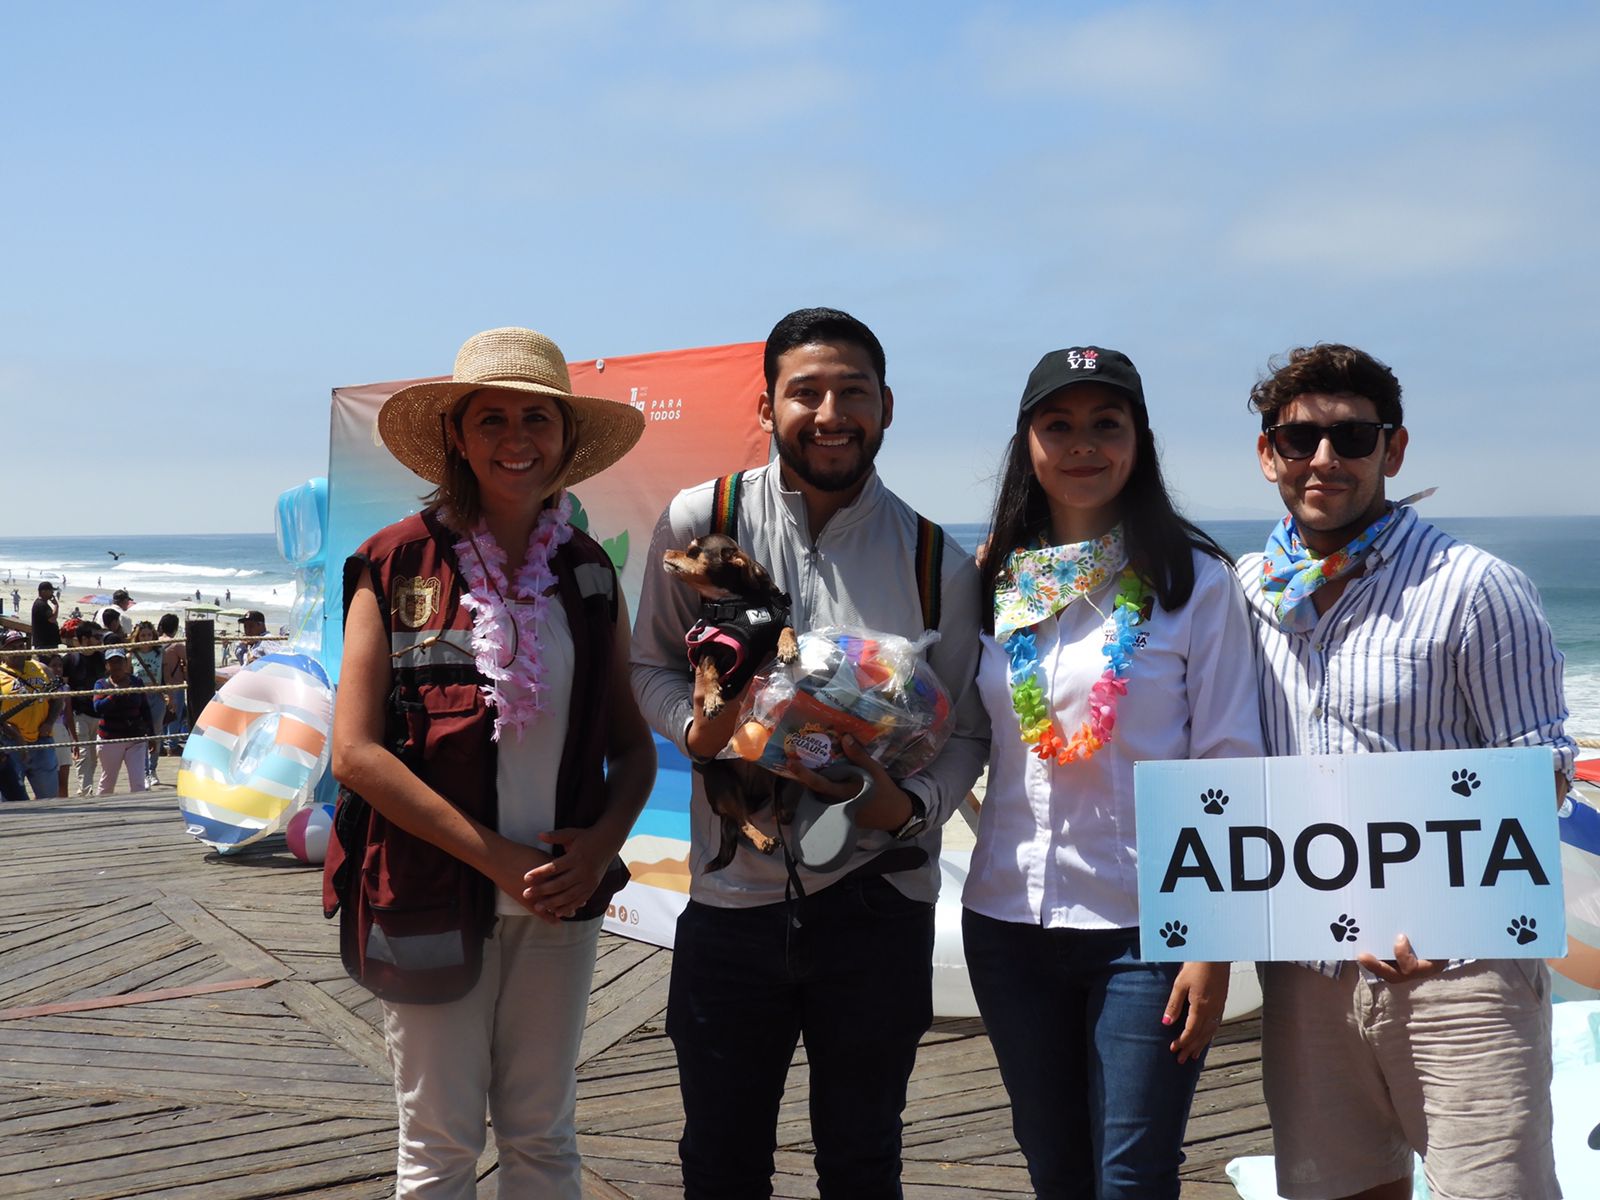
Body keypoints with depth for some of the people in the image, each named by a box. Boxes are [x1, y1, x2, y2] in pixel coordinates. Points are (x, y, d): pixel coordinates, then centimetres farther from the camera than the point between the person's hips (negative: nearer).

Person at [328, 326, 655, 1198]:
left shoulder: (589, 573, 7)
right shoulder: (398, 564, -4)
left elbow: (634, 745, 10)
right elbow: (355, 752, -11)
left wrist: (601, 842, -10)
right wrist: (498, 857, -14)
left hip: (561, 898, 3)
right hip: (434, 899, -3)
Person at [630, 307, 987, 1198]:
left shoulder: (937, 562, -4)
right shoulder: (700, 523, -4)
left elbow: (965, 730, 3)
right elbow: (652, 667, 8)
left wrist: (910, 804, -17)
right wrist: (695, 726, -14)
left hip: (876, 901, 0)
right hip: (731, 897, 1)